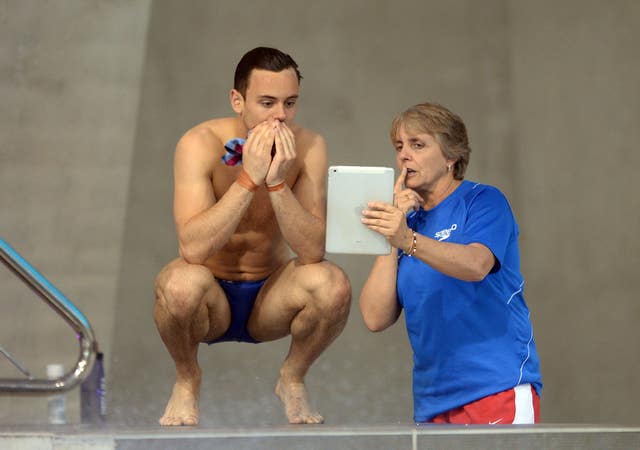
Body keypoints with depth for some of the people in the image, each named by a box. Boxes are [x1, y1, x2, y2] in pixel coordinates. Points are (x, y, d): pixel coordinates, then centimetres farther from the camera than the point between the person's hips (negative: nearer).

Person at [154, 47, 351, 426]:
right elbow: (193, 248, -30)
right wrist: (249, 178, -33)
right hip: (211, 301, -1)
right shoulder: (201, 144, -18)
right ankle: (187, 380, 0)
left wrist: (277, 182, -31)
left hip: (270, 299, 2)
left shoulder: (309, 148, -13)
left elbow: (313, 251, -20)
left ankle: (292, 380, 3)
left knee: (333, 285, -28)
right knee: (180, 283, -35)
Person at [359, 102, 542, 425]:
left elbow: (476, 265, -24)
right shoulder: (408, 222, 12)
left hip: (498, 387, -4)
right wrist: (392, 228, -4)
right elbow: (376, 318, -1)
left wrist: (407, 240, -38)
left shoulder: (483, 201, -1)